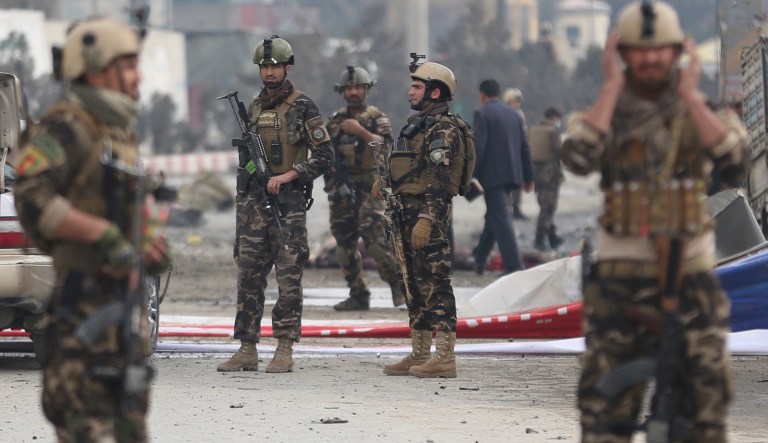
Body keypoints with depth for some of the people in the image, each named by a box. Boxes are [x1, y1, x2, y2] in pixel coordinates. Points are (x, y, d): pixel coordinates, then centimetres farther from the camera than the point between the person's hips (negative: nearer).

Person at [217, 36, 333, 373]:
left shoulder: (303, 108, -2)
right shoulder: (253, 108, 16)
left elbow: (325, 155, -7)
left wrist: (288, 175, -16)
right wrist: (241, 201, 18)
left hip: (289, 202, -6)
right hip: (253, 201, 6)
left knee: (288, 278, -5)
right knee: (248, 276, 3)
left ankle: (285, 351, -3)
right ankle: (247, 350, 5)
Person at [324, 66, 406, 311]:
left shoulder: (378, 119, 1)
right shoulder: (335, 121, 14)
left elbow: (385, 148, -15)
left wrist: (361, 131, -24)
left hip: (369, 189, -5)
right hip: (342, 189, 5)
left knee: (374, 239, -17)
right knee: (345, 245, 3)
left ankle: (398, 285, -1)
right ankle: (358, 296, 10)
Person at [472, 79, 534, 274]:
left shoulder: (482, 114, -8)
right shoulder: (514, 114, 13)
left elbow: (478, 147, -15)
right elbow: (525, 147, 14)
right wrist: (528, 176, 19)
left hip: (493, 175, -7)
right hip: (512, 174, 7)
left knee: (500, 219, -8)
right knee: (494, 216, 18)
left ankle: (514, 265, -15)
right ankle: (478, 260, 27)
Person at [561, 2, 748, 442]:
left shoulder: (701, 110, 5)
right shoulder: (605, 111, 6)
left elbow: (734, 162, -16)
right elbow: (579, 157, -18)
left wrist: (690, 96, -15)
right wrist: (612, 87, -14)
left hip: (690, 273, 0)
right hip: (622, 274, 0)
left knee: (707, 388, -4)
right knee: (604, 397, -3)